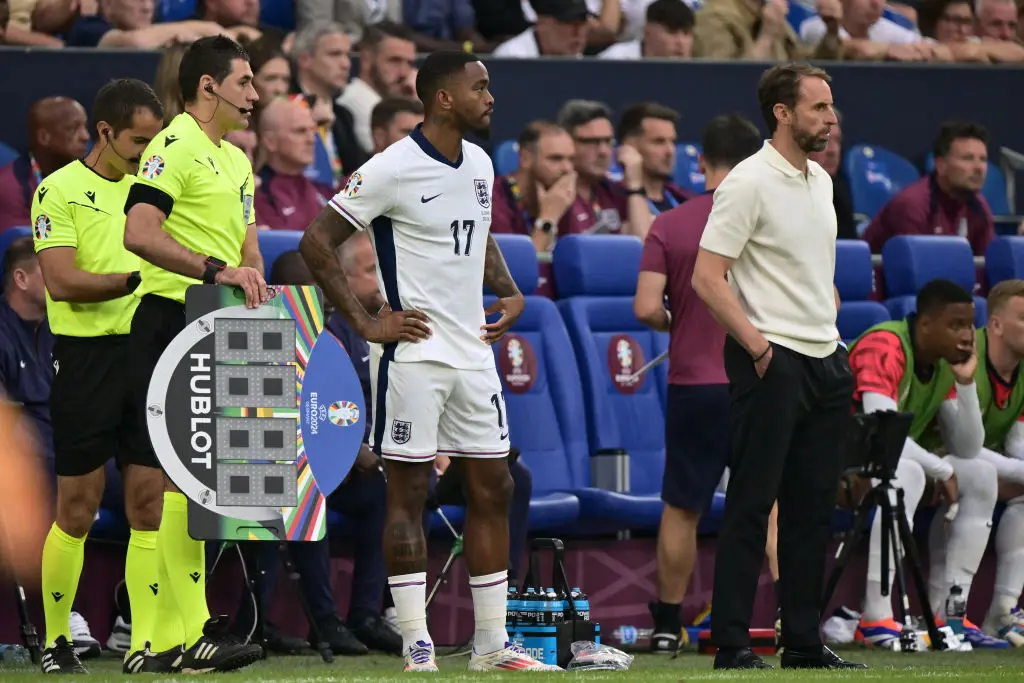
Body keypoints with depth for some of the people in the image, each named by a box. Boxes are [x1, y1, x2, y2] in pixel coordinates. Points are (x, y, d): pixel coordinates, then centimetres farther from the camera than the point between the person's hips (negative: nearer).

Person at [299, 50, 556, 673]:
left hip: (473, 352, 8)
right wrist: (366, 322, -13)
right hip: (413, 352, -8)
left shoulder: (480, 165, 11)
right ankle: (417, 648, 0)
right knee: (409, 492, -2)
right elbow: (317, 243, -12)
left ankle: (493, 643, 12)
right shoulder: (393, 169, -13)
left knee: (492, 488, 7)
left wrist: (510, 293, 11)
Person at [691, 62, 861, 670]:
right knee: (751, 506, -6)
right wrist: (757, 344, -18)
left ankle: (805, 642, 14)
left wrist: (833, 331, 14)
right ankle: (733, 644, -3)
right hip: (772, 363, -8)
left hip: (825, 362, 8)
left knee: (814, 508, 9)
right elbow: (707, 277, -15)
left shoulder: (821, 181, 14)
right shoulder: (750, 183, -12)